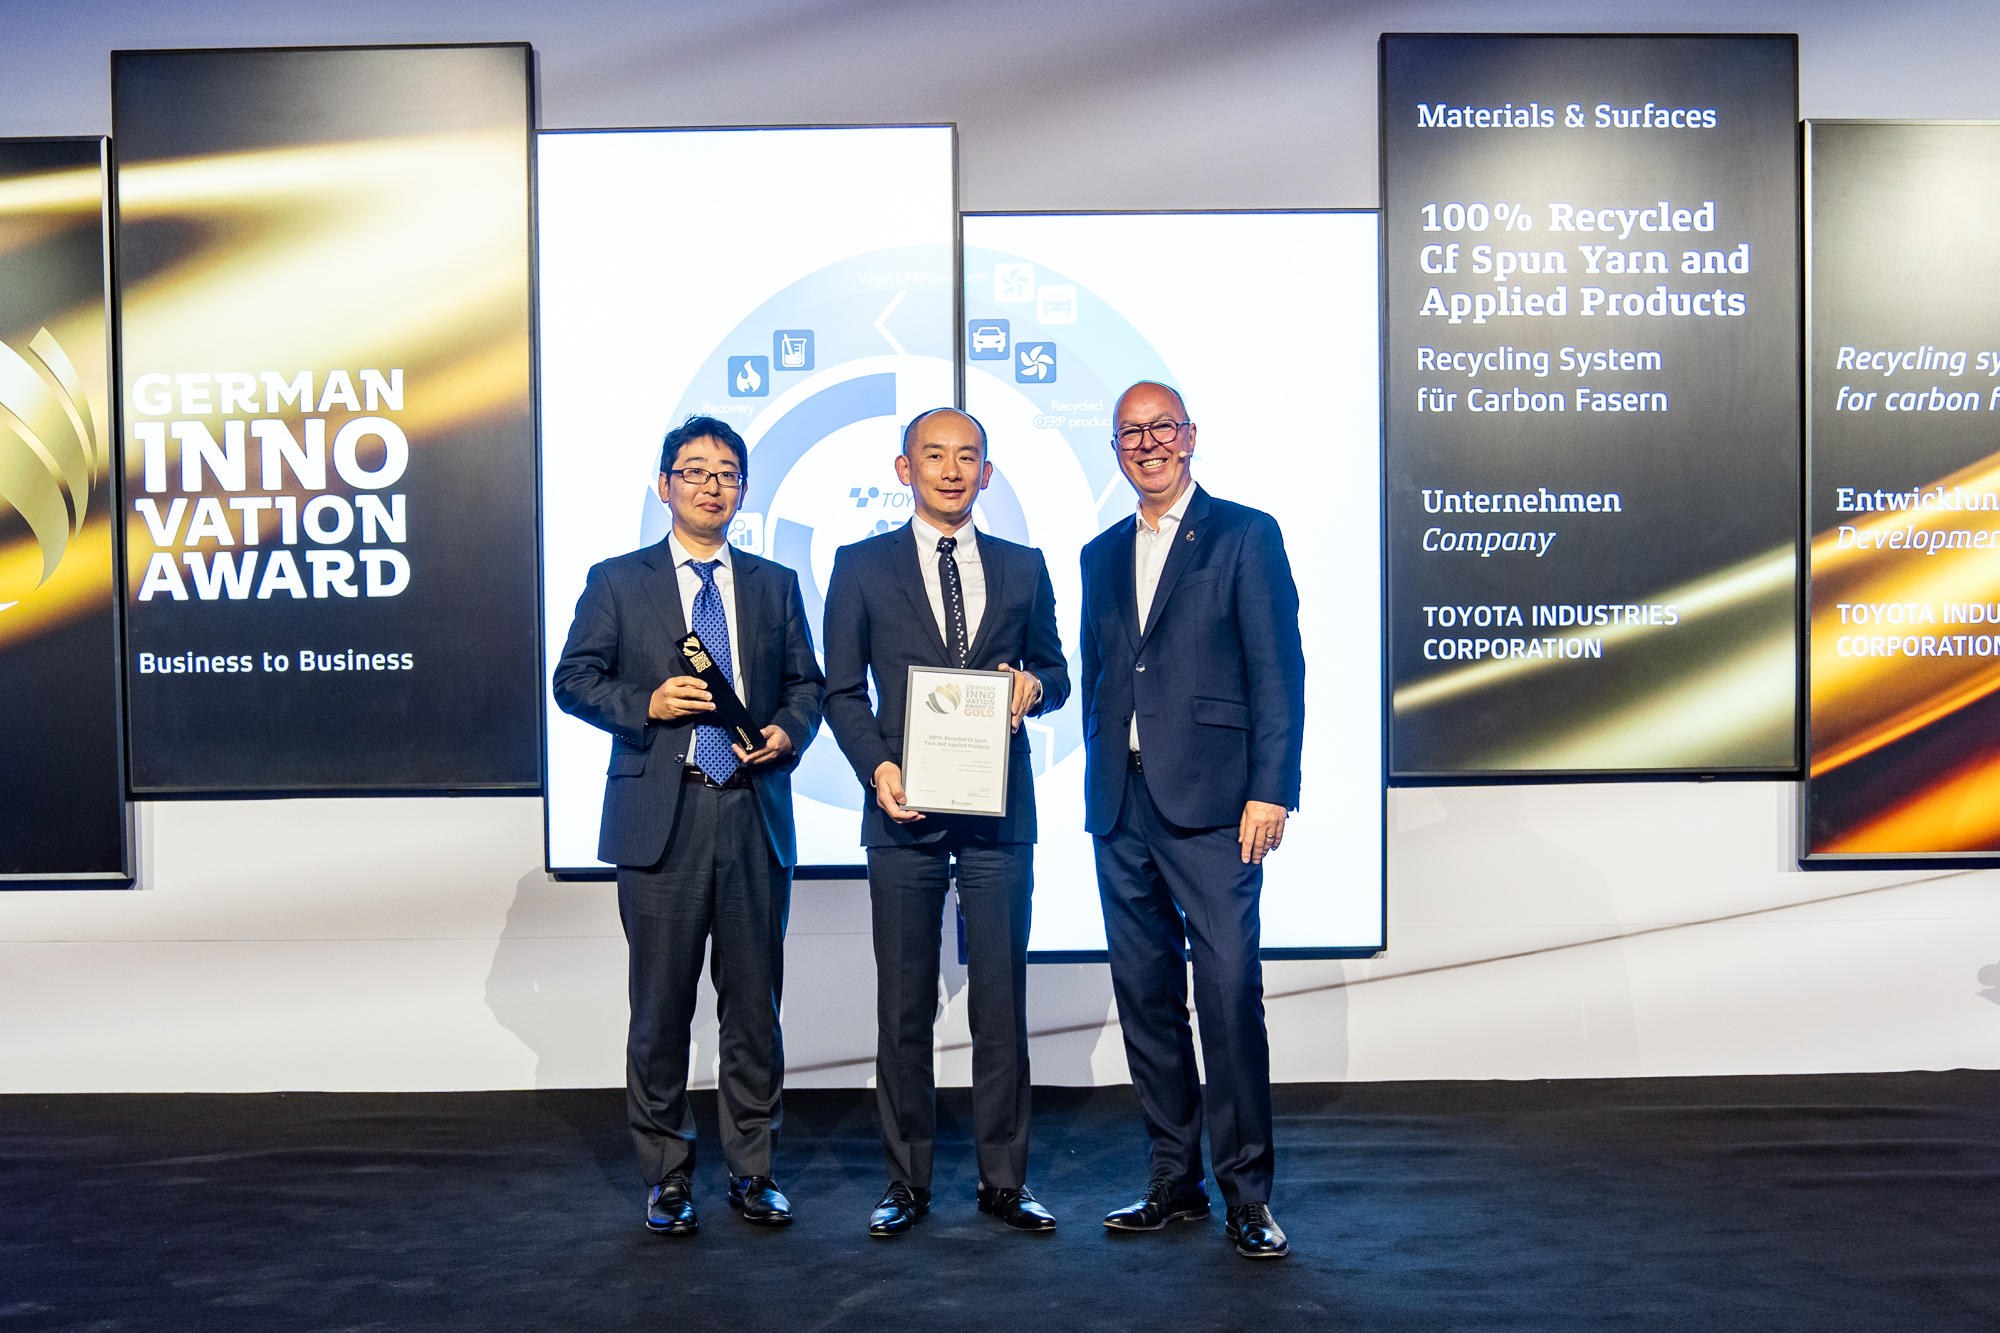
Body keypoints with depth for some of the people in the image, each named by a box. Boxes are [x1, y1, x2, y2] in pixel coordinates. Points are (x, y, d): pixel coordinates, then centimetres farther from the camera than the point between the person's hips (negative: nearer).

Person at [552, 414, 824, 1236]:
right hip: (661, 818, -2)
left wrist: (789, 731, -6)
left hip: (754, 815, 2)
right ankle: (666, 1177, 19)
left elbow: (807, 681, 14)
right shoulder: (617, 582, 7)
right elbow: (574, 679, 3)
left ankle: (751, 1170, 20)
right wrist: (646, 703, -14)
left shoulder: (775, 584, 14)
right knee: (661, 1006, 5)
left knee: (754, 1003, 7)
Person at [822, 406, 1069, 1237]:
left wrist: (1034, 686, -7)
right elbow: (841, 690, 4)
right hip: (905, 808, -1)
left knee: (1002, 1001, 5)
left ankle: (1004, 1181, 17)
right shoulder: (862, 566, 6)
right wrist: (876, 767, -11)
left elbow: (1056, 673, 16)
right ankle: (907, 1183, 18)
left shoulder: (1022, 567, 11)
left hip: (1000, 811, 1)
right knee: (904, 1006, 5)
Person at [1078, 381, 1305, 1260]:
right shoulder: (1102, 554, 18)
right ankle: (1175, 1180, 20)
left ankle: (1247, 1192, 5)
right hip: (1121, 810, 6)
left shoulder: (1245, 535, 2)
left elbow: (1278, 671, -4)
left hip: (1211, 804, -5)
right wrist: (1101, 788, 13)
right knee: (1145, 996, 9)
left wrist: (1271, 791, -12)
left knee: (1229, 992, -7)